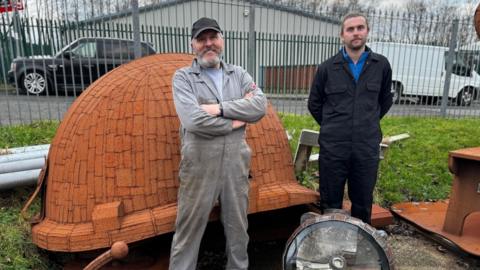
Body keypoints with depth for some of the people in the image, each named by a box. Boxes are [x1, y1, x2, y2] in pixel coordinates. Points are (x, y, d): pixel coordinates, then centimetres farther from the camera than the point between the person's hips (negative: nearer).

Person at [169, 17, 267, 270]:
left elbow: (260, 106, -8)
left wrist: (220, 108, -17)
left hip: (236, 163, 4)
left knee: (238, 226, 19)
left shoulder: (239, 74, 9)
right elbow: (193, 120, -19)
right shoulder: (183, 77, -3)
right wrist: (235, 121, -9)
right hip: (200, 166, -3)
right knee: (189, 229, 9)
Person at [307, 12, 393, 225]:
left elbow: (385, 101, 18)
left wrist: (369, 124, 15)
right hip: (333, 148, -1)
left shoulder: (381, 65, 3)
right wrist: (331, 127, 9)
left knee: (363, 204, 15)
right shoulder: (327, 68, -1)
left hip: (367, 148, 2)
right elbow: (314, 104, 10)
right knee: (330, 205, 10)